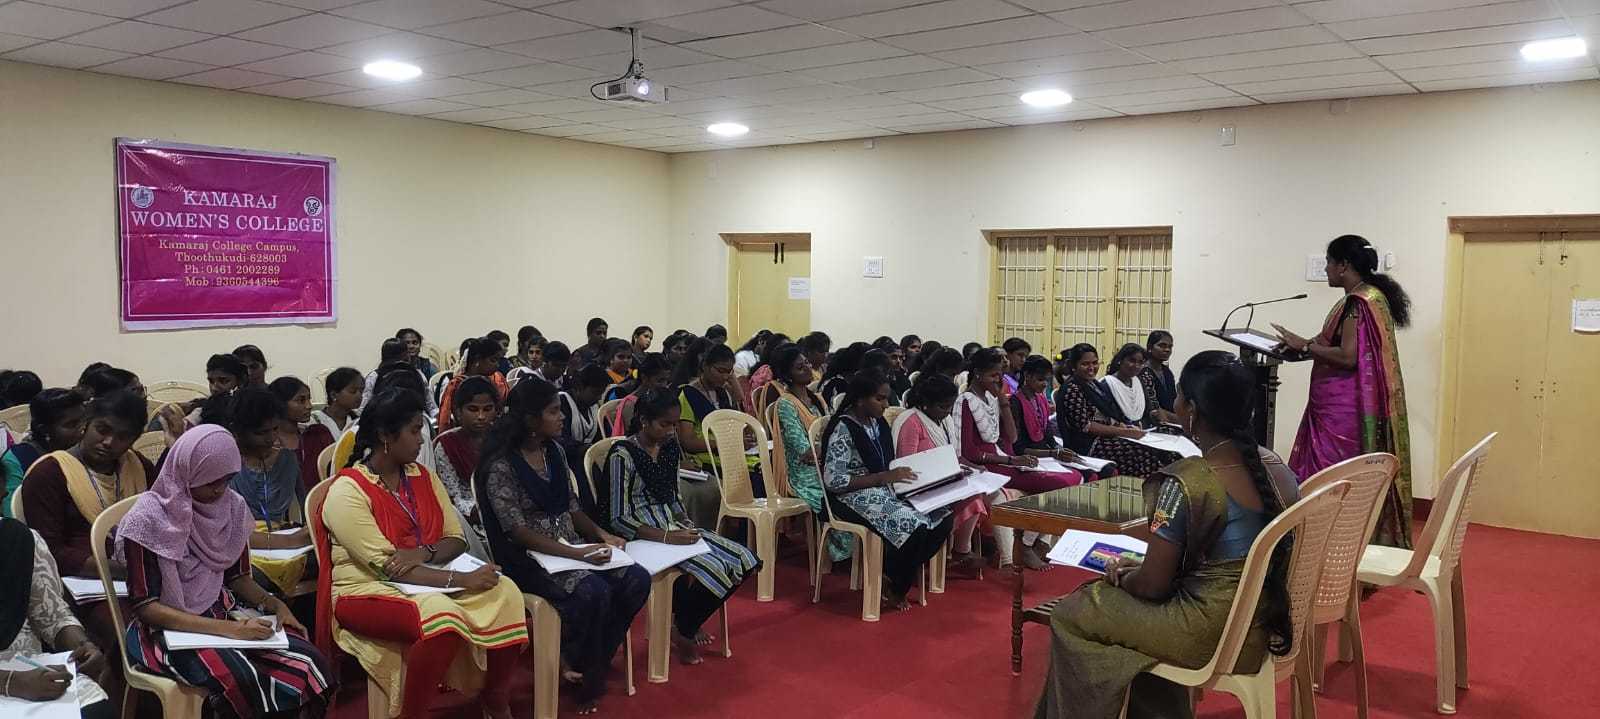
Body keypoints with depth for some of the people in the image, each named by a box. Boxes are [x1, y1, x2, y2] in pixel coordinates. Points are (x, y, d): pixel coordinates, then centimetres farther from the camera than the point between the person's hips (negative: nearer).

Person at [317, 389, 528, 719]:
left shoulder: (422, 476, 8)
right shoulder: (347, 492, -13)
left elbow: (456, 539, 5)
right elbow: (386, 566, -20)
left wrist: (423, 552, -19)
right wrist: (461, 579, -26)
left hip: (429, 580, 6)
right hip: (367, 591, -6)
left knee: (504, 593, -19)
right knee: (441, 616, -37)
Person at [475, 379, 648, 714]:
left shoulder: (555, 450, 7)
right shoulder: (501, 465, -15)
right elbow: (517, 530, -19)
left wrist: (602, 534, -4)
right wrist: (576, 553, -26)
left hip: (571, 545, 7)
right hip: (528, 557, -7)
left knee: (636, 580, -14)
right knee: (593, 592, -31)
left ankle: (594, 664, 2)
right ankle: (585, 673, -5)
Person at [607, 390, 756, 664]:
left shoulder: (670, 447, 8)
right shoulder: (623, 455, -15)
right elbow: (619, 520, -17)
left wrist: (687, 526, -1)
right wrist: (667, 537, -24)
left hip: (672, 527, 8)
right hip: (643, 536, -8)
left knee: (743, 560, -7)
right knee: (712, 569, -24)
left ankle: (686, 622, 11)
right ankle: (683, 631, 4)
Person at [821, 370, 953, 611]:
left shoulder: (879, 424, 10)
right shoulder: (842, 429, -14)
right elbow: (833, 480, -20)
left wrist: (900, 473, -2)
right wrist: (884, 477, -22)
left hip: (885, 491, 8)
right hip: (854, 498, -8)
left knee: (943, 518, -12)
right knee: (915, 526, -29)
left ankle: (901, 575, 4)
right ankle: (892, 586, -2)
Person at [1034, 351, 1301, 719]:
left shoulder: (1186, 483, -24)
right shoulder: (1276, 466, 0)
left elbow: (1151, 586, -16)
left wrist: (1120, 574, 7)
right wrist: (1138, 568, 15)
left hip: (1212, 634, -8)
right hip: (1266, 623, 8)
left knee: (1071, 617, 8)